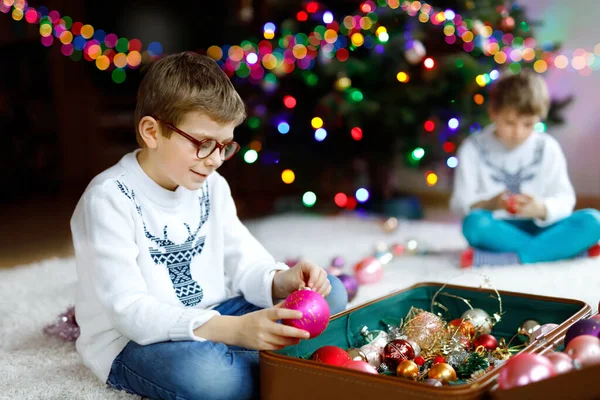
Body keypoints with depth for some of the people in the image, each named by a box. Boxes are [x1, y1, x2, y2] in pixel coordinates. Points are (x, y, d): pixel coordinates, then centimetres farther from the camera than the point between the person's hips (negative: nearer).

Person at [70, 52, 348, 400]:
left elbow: (244, 262, 2)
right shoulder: (110, 200, -20)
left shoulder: (212, 186, 2)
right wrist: (234, 329, -39)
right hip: (133, 341, -6)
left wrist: (283, 281, -23)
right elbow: (130, 311, -27)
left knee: (329, 292, 0)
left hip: (209, 321, 7)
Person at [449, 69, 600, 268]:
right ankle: (561, 248, -25)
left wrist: (542, 209, -23)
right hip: (497, 230, -2)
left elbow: (565, 199, 0)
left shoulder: (547, 147, 4)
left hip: (538, 228, 2)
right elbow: (460, 202, -5)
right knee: (474, 223, -37)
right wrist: (490, 204, -26)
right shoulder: (473, 148, 0)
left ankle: (504, 258, -30)